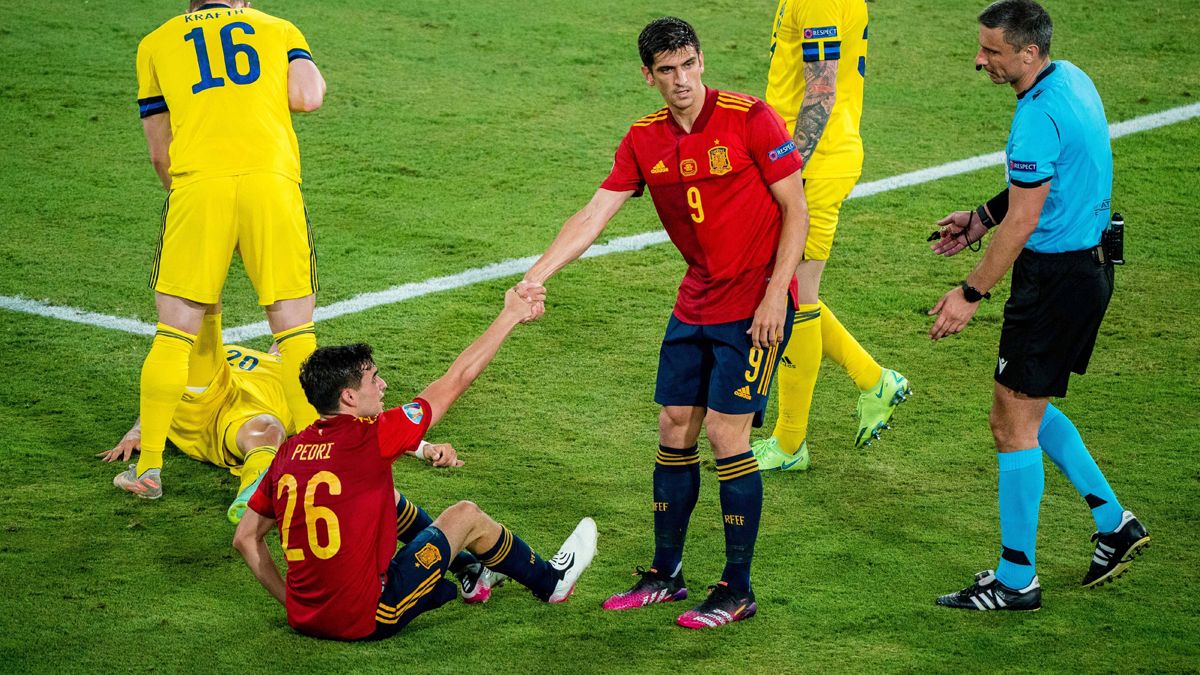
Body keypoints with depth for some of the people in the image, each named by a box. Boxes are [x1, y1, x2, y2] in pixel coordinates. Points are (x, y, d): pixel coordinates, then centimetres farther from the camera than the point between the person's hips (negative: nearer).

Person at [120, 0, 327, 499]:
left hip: (197, 182, 0)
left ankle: (148, 469, 8)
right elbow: (308, 98, 4)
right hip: (272, 177, 0)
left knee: (174, 333, 7)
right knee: (295, 329, 7)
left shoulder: (156, 43, 25)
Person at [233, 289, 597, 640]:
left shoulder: (288, 452, 2)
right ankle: (551, 581, 39)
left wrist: (290, 600, 15)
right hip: (365, 621, -7)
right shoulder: (368, 439, -15)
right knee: (467, 516, 13)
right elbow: (456, 379, -5)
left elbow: (245, 538, 8)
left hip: (303, 617, 7)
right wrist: (510, 315, 6)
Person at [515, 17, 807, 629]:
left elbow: (795, 210, -10)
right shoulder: (644, 140, 2)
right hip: (695, 304, 6)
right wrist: (538, 273, -14)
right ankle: (665, 574, 22)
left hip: (756, 305, -6)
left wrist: (776, 293, -17)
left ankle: (737, 590, 3)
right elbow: (593, 216, -1)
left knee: (726, 434, -8)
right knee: (674, 429, 8)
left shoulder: (750, 119, -13)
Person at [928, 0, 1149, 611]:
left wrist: (971, 293, -17)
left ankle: (1016, 580, 7)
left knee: (1013, 424, -1)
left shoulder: (1039, 116, -24)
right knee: (1027, 409, 22)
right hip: (1089, 264, 10)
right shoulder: (1071, 78, 7)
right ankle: (1113, 523, 27)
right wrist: (983, 216, 21)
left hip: (1055, 279, -10)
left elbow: (1022, 223, -23)